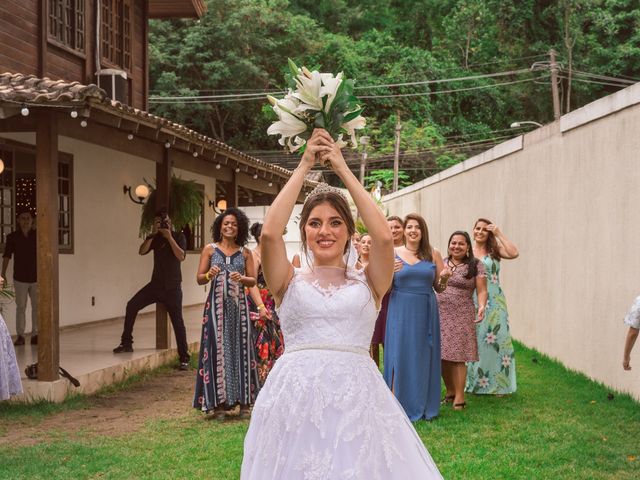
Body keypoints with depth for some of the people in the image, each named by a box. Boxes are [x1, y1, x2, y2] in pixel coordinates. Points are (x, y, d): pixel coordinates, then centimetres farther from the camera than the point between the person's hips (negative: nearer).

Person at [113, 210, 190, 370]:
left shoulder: (178, 237, -2)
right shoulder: (156, 238, 8)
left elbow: (181, 256, -19)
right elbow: (142, 251, -7)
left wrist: (169, 237, -19)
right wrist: (152, 234, -15)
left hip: (172, 287, -4)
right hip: (155, 284, 4)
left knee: (177, 322, -6)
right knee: (132, 305, -8)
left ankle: (184, 358, 0)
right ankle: (127, 343, 3)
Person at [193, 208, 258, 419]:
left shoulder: (245, 252, 9)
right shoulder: (210, 249, 6)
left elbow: (253, 280, 8)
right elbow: (199, 278, 5)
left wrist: (241, 279, -12)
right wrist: (209, 275, -16)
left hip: (238, 306, 1)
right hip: (217, 305, -1)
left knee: (240, 349, 1)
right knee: (218, 349, -2)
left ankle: (243, 401, 9)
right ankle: (219, 402, 4)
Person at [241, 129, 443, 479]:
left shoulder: (367, 283, 9)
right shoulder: (290, 283, 9)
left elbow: (384, 237, -9)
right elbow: (270, 233, -8)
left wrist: (343, 169, -1)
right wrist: (304, 165, -1)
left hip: (356, 396, 0)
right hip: (295, 396, 0)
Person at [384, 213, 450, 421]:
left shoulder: (433, 254, 6)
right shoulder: (393, 254, 2)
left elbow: (439, 288, 11)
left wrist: (444, 278, -11)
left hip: (425, 312, 2)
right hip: (400, 312, -2)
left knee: (424, 357, 7)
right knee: (399, 356, -1)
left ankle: (423, 405, 19)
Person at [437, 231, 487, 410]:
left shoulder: (475, 266, 2)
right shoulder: (441, 263, 13)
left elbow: (482, 290, -3)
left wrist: (481, 306, -20)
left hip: (461, 316, -4)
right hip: (439, 315, 4)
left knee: (457, 357, -6)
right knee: (442, 357, 5)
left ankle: (459, 397, 2)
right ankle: (450, 392, 21)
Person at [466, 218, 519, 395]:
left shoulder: (495, 251, 3)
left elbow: (514, 253, -15)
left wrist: (499, 233, -12)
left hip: (494, 302, -2)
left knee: (495, 340, -3)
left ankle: (497, 384, 6)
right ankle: (473, 382, 18)